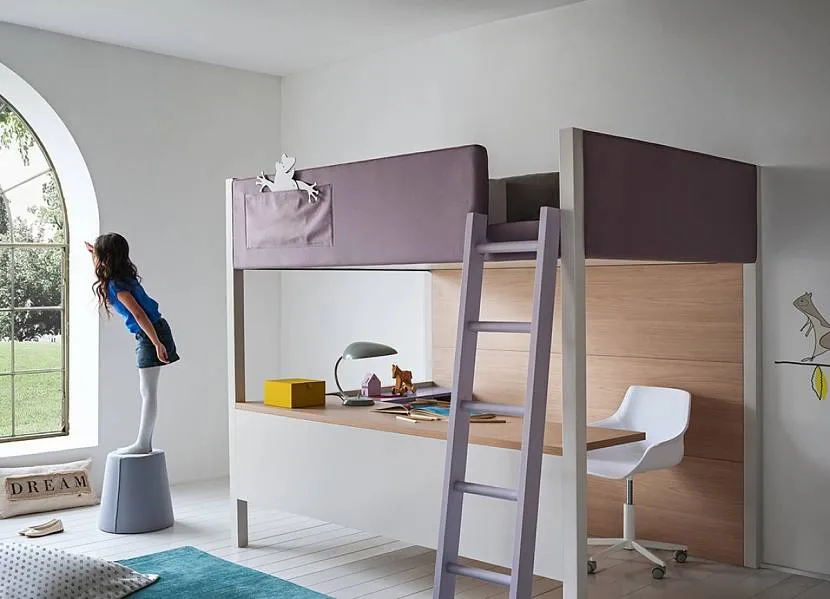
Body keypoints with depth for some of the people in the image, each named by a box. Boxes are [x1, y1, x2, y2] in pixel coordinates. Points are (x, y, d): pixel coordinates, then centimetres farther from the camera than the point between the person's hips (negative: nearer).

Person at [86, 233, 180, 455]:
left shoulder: (117, 285, -17)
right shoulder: (123, 276, 10)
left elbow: (139, 314, -25)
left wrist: (157, 343, -28)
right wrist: (95, 254, 50)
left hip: (150, 336, -10)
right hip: (148, 335, 10)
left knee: (148, 392, -3)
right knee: (147, 391, 12)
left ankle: (143, 444, 3)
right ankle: (145, 443, 18)